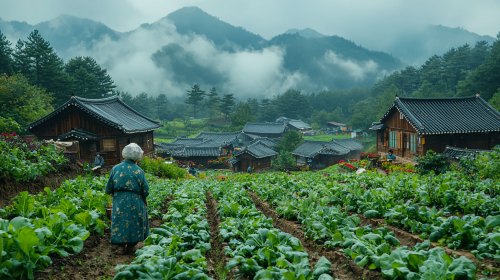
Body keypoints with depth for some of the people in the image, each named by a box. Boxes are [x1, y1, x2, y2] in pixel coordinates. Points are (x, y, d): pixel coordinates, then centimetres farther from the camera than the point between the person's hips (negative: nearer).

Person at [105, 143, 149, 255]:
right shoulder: (138, 171, -7)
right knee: (134, 222, 12)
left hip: (119, 201, 2)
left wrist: (113, 194, 23)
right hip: (135, 202, -2)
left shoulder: (116, 168, -1)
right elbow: (145, 190, -4)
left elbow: (109, 188, 3)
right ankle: (131, 246, 17)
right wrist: (144, 199, 15)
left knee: (119, 223, 11)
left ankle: (121, 246, 10)